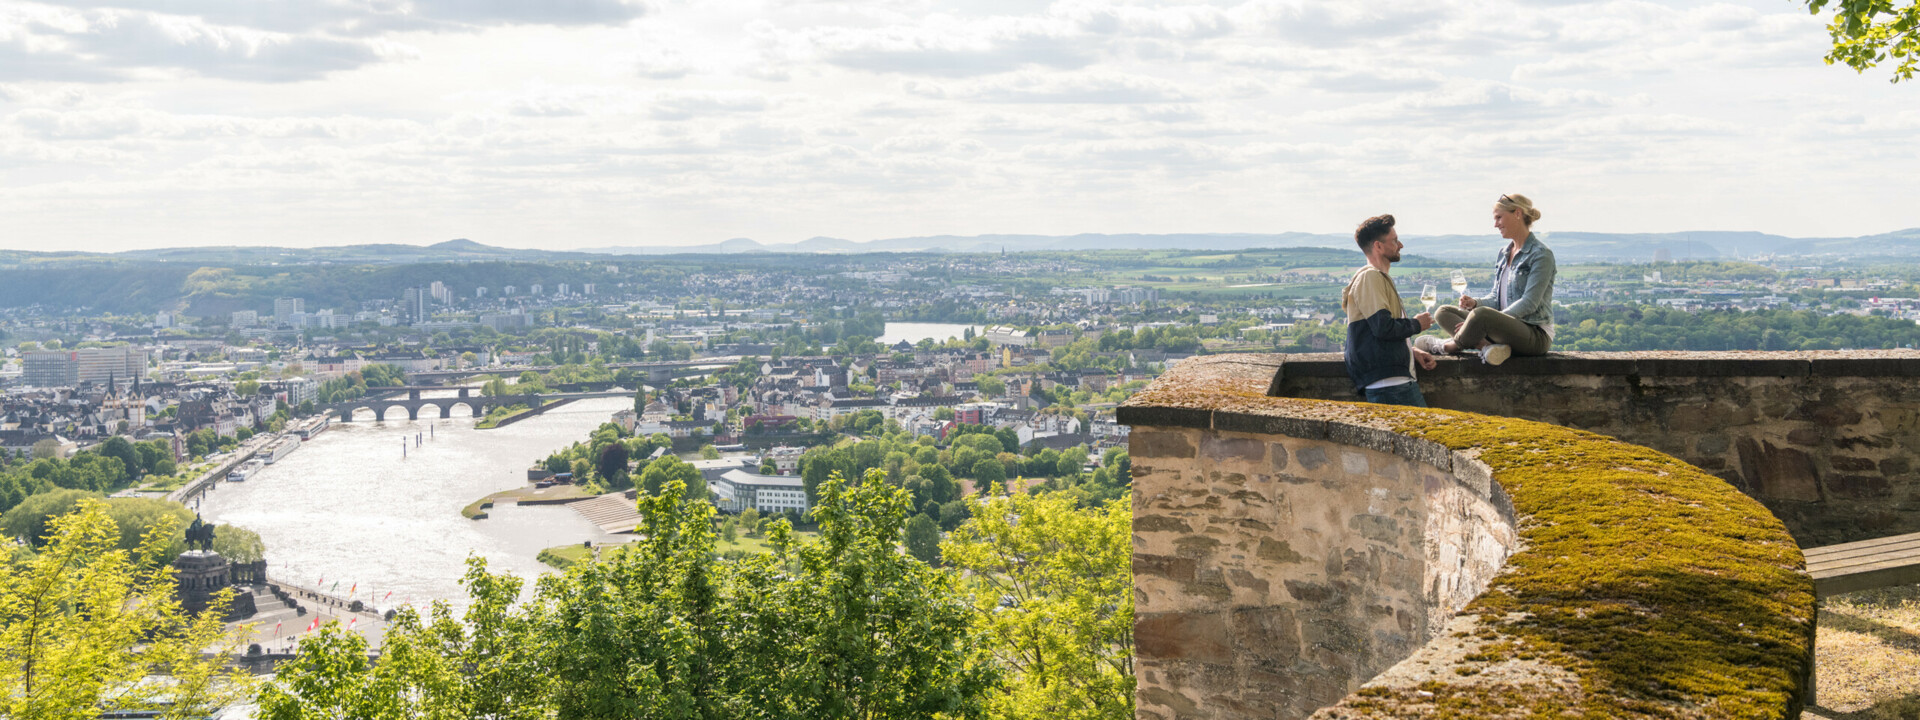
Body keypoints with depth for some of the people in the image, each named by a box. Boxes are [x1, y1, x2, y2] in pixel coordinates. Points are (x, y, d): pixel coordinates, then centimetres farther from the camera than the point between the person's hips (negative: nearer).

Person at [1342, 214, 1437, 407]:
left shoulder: (1381, 278, 25)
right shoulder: (1369, 277, -9)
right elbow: (1383, 327, -20)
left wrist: (1413, 351, 13)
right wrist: (1416, 324, -2)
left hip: (1403, 376, 10)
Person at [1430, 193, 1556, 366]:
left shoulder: (1541, 254, -9)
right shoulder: (1504, 253, 16)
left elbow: (1529, 303, -17)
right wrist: (1475, 303, -4)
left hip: (1536, 335, -9)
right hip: (1508, 327, 9)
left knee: (1481, 314, -36)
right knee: (1443, 312, -2)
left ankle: (1453, 345, -7)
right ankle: (1487, 347, -26)